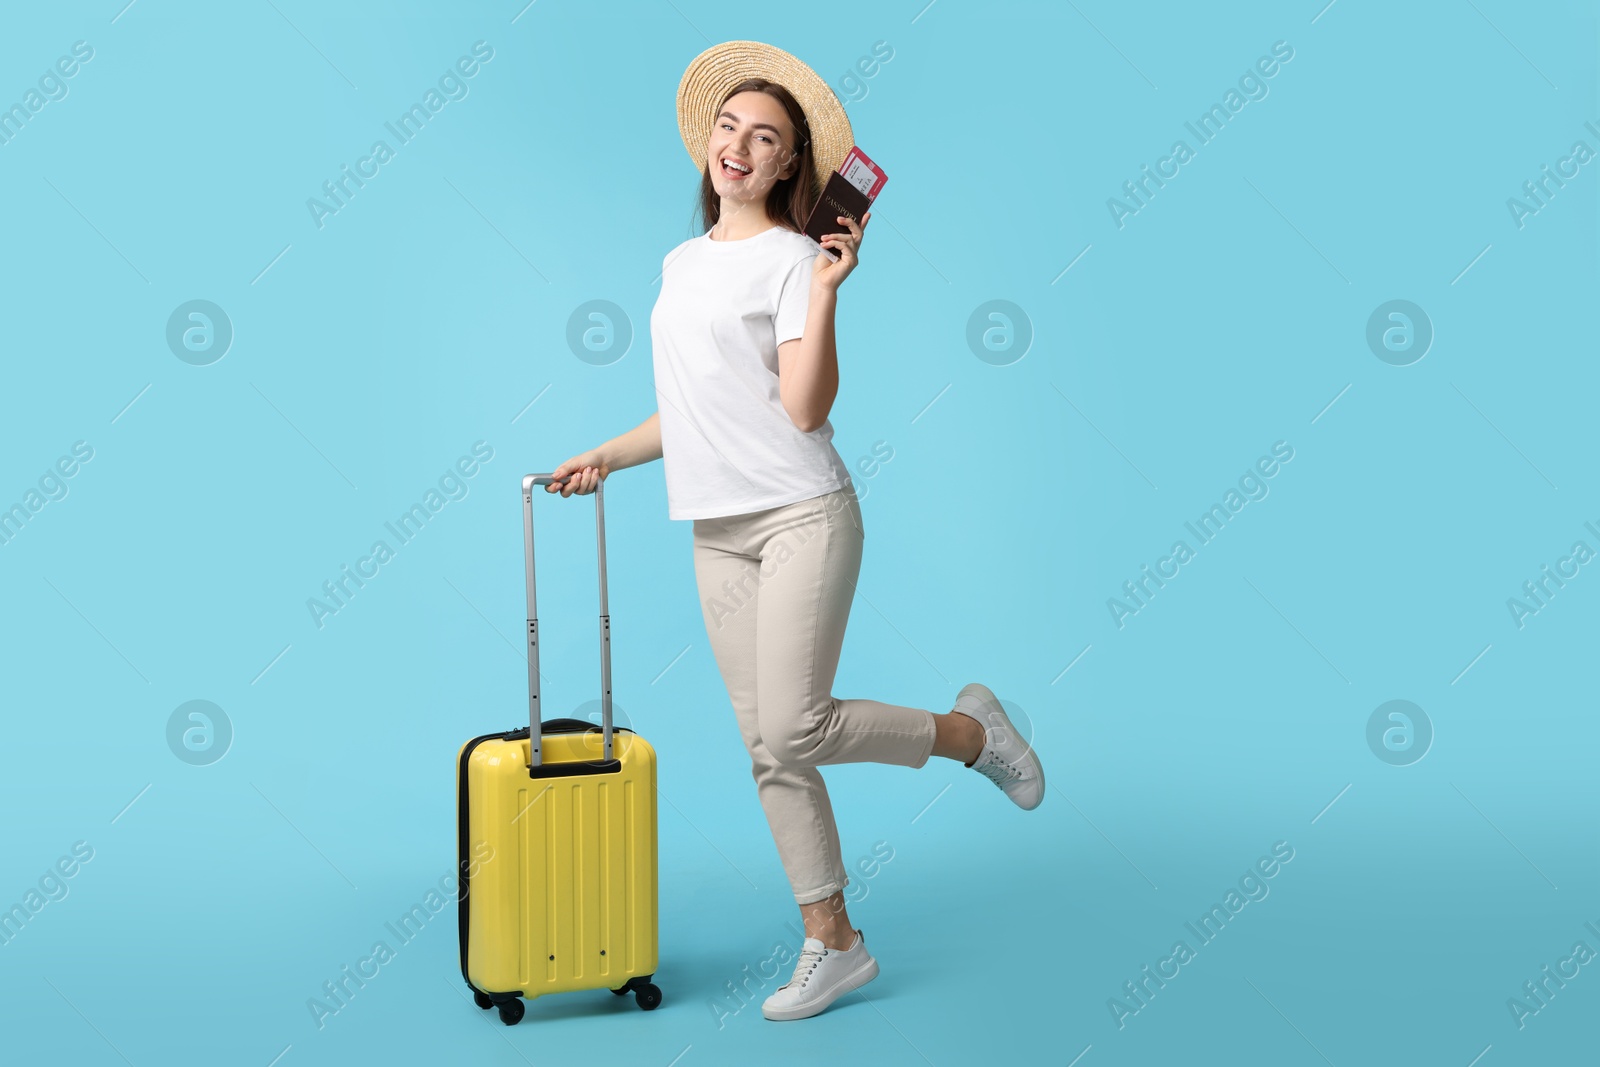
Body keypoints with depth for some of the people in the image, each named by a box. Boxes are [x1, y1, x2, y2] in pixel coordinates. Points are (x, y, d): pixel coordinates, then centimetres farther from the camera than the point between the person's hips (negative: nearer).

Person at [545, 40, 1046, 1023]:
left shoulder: (792, 258, -4)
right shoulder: (681, 264, 17)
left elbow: (805, 409, -14)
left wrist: (826, 289, -18)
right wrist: (607, 458, 18)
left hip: (802, 515, -6)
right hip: (718, 534, 7)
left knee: (794, 729, -15)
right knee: (768, 752, 5)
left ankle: (970, 730, 10)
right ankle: (834, 946, 17)